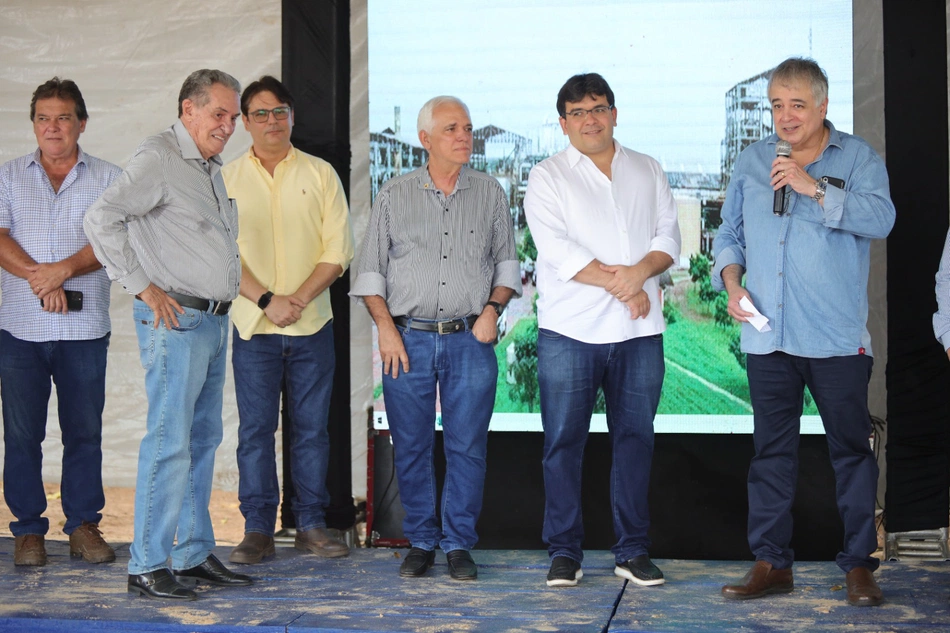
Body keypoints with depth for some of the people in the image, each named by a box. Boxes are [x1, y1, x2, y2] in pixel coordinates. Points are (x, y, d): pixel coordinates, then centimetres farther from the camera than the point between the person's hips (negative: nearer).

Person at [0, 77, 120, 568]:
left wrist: (63, 269, -18)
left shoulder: (108, 178, 9)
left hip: (85, 327, 0)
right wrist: (40, 279, -14)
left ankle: (83, 524, 14)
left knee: (85, 431, 4)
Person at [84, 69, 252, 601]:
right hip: (177, 319, -9)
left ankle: (194, 554, 20)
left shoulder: (212, 168, 18)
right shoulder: (159, 159, -10)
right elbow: (102, 219, -20)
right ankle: (148, 566, -4)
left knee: (204, 440, 12)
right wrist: (144, 287, -19)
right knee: (170, 441, -9)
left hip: (214, 320, 9)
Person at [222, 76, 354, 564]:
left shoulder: (320, 174, 6)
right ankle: (258, 529, 8)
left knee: (312, 427, 5)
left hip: (312, 324, 1)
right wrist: (267, 300, -14)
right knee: (255, 429, 1)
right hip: (253, 326, 0)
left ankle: (311, 524, 14)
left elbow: (337, 250, 0)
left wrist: (298, 298, -12)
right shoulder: (227, 180, 5)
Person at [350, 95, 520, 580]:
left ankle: (459, 544, 9)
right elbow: (371, 268, 8)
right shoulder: (394, 196, 7)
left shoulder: (490, 194, 9)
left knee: (467, 446, -1)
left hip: (470, 340, 0)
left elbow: (506, 260, 14)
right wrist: (385, 327, -3)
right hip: (408, 339, 0)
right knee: (411, 447, 3)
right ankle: (421, 542, 14)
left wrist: (493, 308, -2)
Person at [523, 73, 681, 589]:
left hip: (639, 332, 3)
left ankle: (633, 551, 14)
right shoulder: (547, 177, 4)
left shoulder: (648, 171, 16)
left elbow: (668, 234, 8)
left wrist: (641, 271, -13)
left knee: (635, 439, 5)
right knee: (563, 442, -1)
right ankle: (564, 552, 8)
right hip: (570, 332, -3)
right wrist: (619, 285, -12)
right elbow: (556, 250, -8)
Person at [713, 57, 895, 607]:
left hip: (838, 338, -3)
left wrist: (814, 187, -19)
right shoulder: (751, 161, 13)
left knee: (852, 449, 0)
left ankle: (859, 564, 9)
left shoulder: (858, 158, 2)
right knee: (772, 452, 7)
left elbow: (880, 219, -15)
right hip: (768, 336, 4)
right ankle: (772, 563, 14)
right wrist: (731, 282, 1)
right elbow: (730, 233, 19)